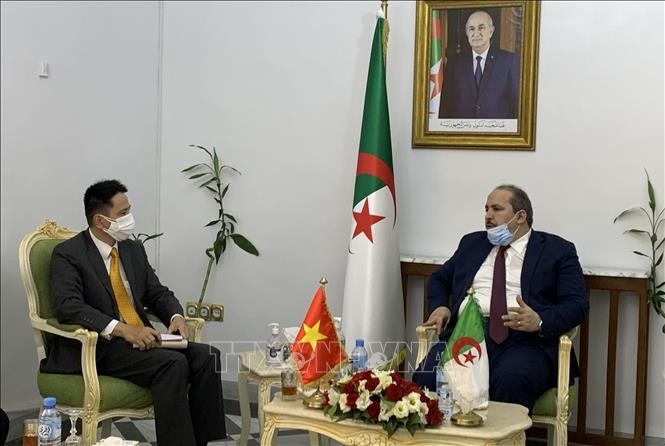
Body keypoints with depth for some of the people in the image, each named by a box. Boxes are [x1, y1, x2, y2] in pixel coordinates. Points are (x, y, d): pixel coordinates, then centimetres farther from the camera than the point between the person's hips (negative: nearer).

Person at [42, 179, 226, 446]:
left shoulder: (134, 250, 15)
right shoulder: (67, 254, -6)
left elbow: (158, 294, 18)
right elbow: (68, 307, -20)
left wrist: (176, 317, -6)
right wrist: (122, 329, -31)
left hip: (141, 339, 7)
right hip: (99, 347, -7)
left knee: (207, 357, -16)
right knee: (172, 363, -30)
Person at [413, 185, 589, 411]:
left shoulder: (557, 250, 13)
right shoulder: (472, 243, 27)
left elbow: (577, 305, 4)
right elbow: (439, 278, 36)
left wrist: (540, 321, -16)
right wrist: (439, 306, 13)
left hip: (523, 337, -3)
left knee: (511, 380, -38)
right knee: (427, 376, -28)